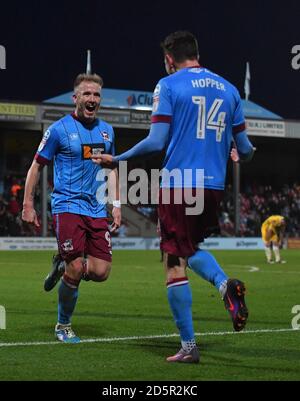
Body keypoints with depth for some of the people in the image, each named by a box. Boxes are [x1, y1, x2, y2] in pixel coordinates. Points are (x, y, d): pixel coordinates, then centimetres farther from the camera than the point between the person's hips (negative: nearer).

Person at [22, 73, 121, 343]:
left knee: (101, 272, -6)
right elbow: (37, 166, 3)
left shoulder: (106, 130, 12)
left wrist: (116, 204, 15)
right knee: (76, 270, -13)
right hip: (67, 206, -5)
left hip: (97, 209, 5)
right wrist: (28, 204, -1)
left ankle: (63, 266, 27)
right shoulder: (59, 129, -4)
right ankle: (63, 326, 10)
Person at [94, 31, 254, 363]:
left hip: (178, 184, -5)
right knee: (192, 248, 25)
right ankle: (224, 284, -6)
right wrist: (239, 155, 37)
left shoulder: (168, 86, -2)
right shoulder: (228, 89, 12)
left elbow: (156, 142, -11)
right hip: (213, 187, 5)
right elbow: (244, 149, 13)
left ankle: (188, 346, -1)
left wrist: (116, 160, 2)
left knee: (175, 264, 1)